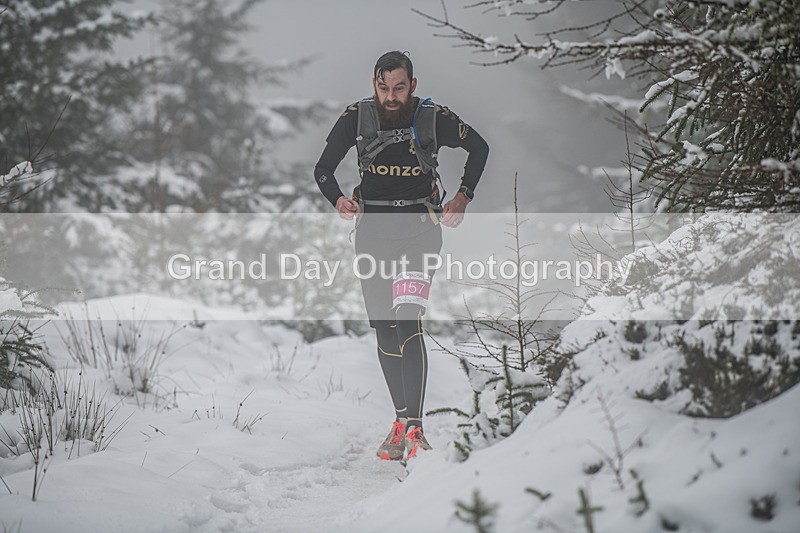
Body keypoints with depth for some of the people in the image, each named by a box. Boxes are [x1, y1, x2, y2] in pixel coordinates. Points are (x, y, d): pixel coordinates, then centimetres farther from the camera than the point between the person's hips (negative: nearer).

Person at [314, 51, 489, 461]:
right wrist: (337, 200, -14)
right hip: (372, 226, 3)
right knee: (384, 329, 3)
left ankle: (414, 428, -21)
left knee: (407, 321, -19)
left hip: (419, 225, -3)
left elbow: (479, 147, 11)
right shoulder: (356, 118, -4)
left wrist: (463, 197, 2)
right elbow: (323, 169, 6)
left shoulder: (434, 118, -7)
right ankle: (402, 419, 16)